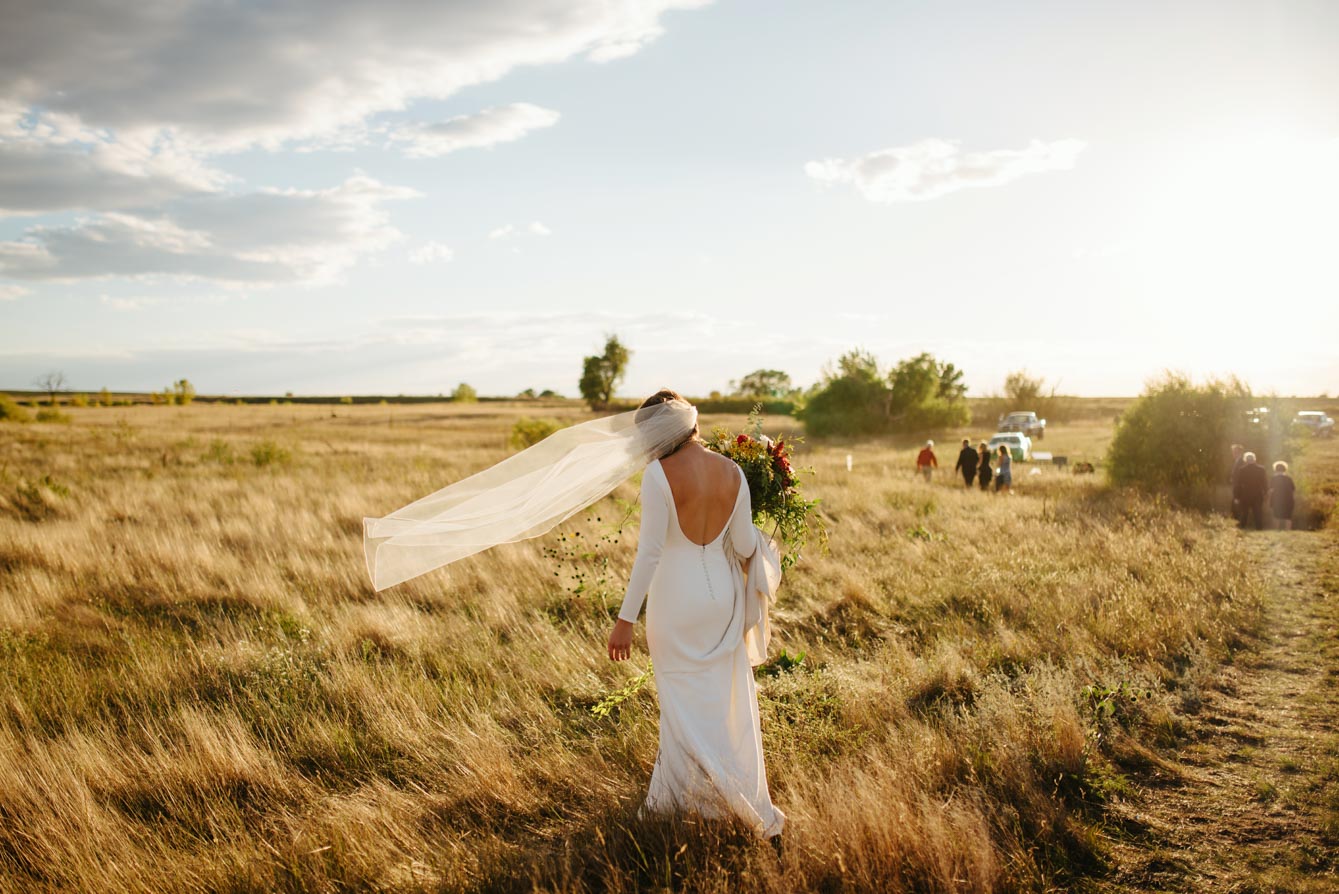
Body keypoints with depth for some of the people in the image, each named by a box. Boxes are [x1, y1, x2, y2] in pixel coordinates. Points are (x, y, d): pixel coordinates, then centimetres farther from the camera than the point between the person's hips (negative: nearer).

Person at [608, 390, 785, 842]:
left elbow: (649, 550, -19)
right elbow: (745, 547, 1)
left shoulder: (658, 474, -18)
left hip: (676, 600, -5)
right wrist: (756, 532, 25)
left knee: (687, 707, 10)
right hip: (723, 596, 5)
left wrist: (626, 618, -14)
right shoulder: (732, 472, -2)